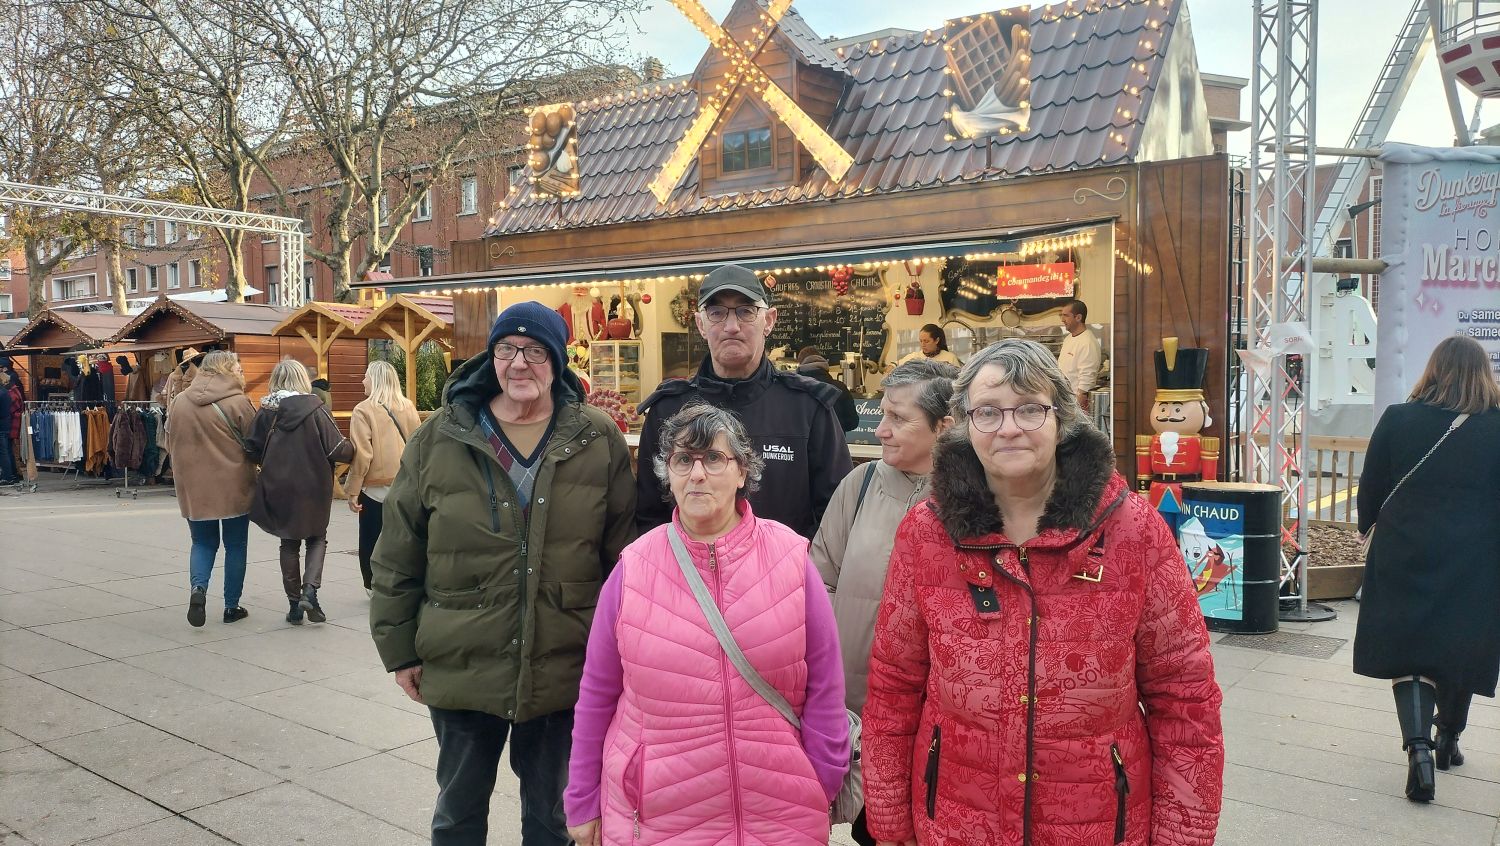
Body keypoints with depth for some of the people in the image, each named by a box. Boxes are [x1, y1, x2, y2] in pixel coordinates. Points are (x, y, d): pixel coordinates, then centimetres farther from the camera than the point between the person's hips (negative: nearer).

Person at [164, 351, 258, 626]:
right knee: (235, 544, 11)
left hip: (194, 487, 3)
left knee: (203, 542, 18)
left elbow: (170, 444, 9)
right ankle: (232, 606, 17)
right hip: (233, 487, -3)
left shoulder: (179, 402, 0)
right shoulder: (237, 402, -13)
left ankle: (198, 587, -7)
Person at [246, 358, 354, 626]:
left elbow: (252, 449, -2)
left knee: (289, 543, 14)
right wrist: (352, 448, 9)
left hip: (278, 488, 2)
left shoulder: (266, 410, -4)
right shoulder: (315, 409, -11)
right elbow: (337, 449, -12)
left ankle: (294, 604, 16)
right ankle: (309, 590, -7)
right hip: (313, 488, -2)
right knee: (317, 538, 14)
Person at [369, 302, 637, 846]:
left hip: (564, 671, 0)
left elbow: (624, 553, 2)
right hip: (461, 669, 0)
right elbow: (398, 556, 2)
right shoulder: (439, 439, -4)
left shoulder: (599, 440, -3)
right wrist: (400, 649, 2)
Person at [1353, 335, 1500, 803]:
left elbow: (1370, 490, 1)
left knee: (1409, 653, 4)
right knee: (1460, 651, 16)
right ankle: (1448, 741, 32)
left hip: (1404, 558, -1)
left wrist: (1371, 528, 18)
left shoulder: (1398, 419, -5)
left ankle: (1419, 745, -13)